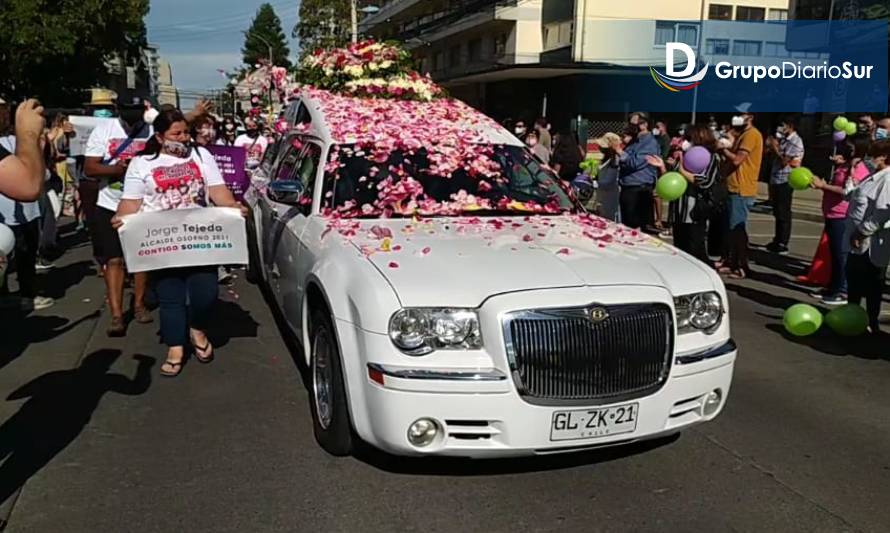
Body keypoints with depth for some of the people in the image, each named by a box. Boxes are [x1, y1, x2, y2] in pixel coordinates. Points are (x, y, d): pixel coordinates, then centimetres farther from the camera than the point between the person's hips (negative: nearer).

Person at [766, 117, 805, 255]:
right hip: (777, 179, 9)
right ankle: (777, 241, 23)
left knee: (783, 213, -6)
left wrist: (775, 147, -10)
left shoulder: (795, 141, -12)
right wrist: (771, 146, 2)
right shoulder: (785, 139, 15)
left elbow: (785, 161, -18)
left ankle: (783, 245, -3)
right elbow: (774, 153, 14)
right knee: (777, 212, 14)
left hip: (785, 181, -9)